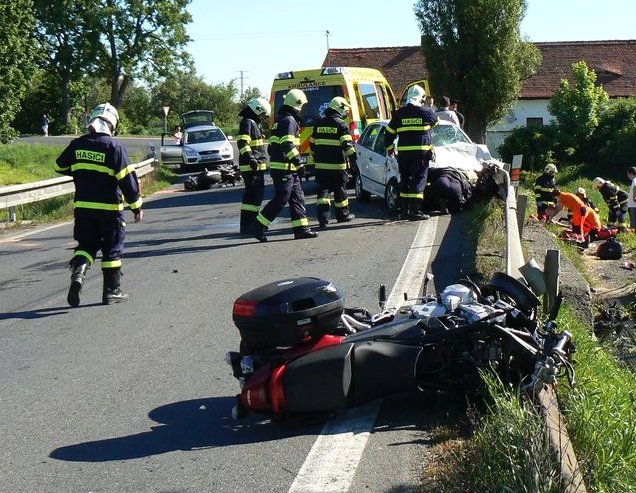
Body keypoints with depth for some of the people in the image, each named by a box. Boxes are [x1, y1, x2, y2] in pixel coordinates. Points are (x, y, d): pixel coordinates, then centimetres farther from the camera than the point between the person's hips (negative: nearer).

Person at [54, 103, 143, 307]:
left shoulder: (76, 145, 2)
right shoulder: (114, 146, -12)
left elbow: (59, 167, 17)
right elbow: (127, 178, -13)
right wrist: (136, 206, -7)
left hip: (83, 206, 4)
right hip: (109, 208, -4)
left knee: (86, 244, 16)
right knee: (112, 249, 8)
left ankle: (78, 270, -12)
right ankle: (112, 291, 13)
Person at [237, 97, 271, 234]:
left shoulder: (254, 124, 23)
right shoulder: (248, 123, -10)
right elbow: (242, 143, -22)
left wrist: (264, 162, 36)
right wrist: (249, 158, -32)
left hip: (256, 166, 11)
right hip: (252, 166, -11)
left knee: (256, 194, 14)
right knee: (253, 195, -11)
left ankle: (252, 223, 21)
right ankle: (247, 226, -11)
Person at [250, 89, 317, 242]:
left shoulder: (280, 120, 19)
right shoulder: (289, 120, -12)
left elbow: (272, 146, 23)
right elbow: (288, 145, -23)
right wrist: (299, 162, -25)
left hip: (289, 169, 10)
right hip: (284, 168, -10)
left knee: (297, 198, 9)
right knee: (280, 199, -9)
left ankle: (301, 229, 10)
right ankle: (258, 227, -5)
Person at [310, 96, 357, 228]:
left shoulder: (319, 124, 11)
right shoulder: (340, 124, -7)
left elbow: (312, 144, 17)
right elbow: (347, 144, -16)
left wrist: (317, 159, 28)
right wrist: (353, 158, -8)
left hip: (321, 165, 4)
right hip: (337, 165, -4)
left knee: (323, 191, 1)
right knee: (340, 190, 11)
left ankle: (323, 218, -11)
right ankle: (343, 215, 24)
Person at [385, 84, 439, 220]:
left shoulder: (399, 113, 6)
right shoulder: (426, 112, -2)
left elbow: (390, 132, 11)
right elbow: (436, 121, 19)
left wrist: (389, 147, 25)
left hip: (403, 153, 4)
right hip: (421, 152, -3)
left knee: (405, 180, 13)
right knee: (418, 180, -2)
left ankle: (405, 210, 16)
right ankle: (415, 211, -8)